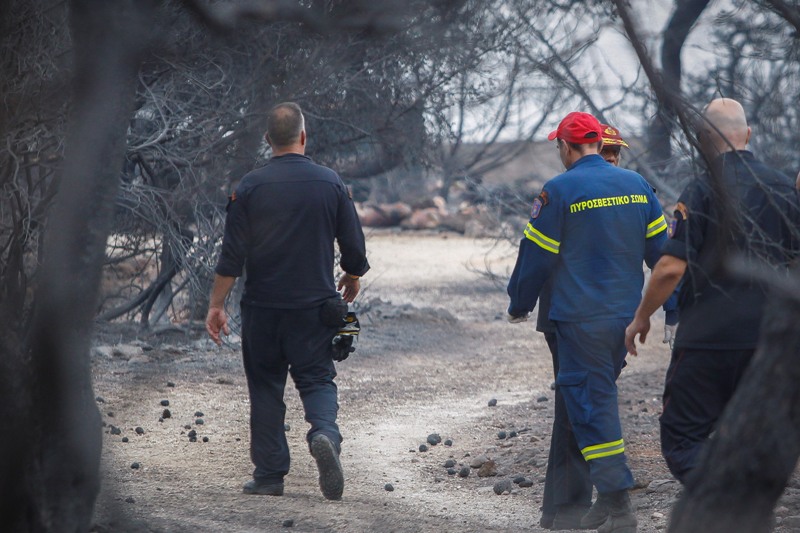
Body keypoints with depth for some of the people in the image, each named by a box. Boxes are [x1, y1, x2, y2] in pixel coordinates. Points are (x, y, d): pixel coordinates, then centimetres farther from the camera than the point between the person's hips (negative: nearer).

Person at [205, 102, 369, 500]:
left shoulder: (251, 186, -4)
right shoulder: (330, 183, -1)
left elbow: (232, 254, -6)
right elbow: (354, 247, 5)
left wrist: (216, 305, 0)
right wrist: (352, 280, 25)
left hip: (262, 306, 0)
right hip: (315, 304, 0)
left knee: (265, 386, 10)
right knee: (316, 378, 5)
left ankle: (269, 475, 10)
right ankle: (325, 434, -26)